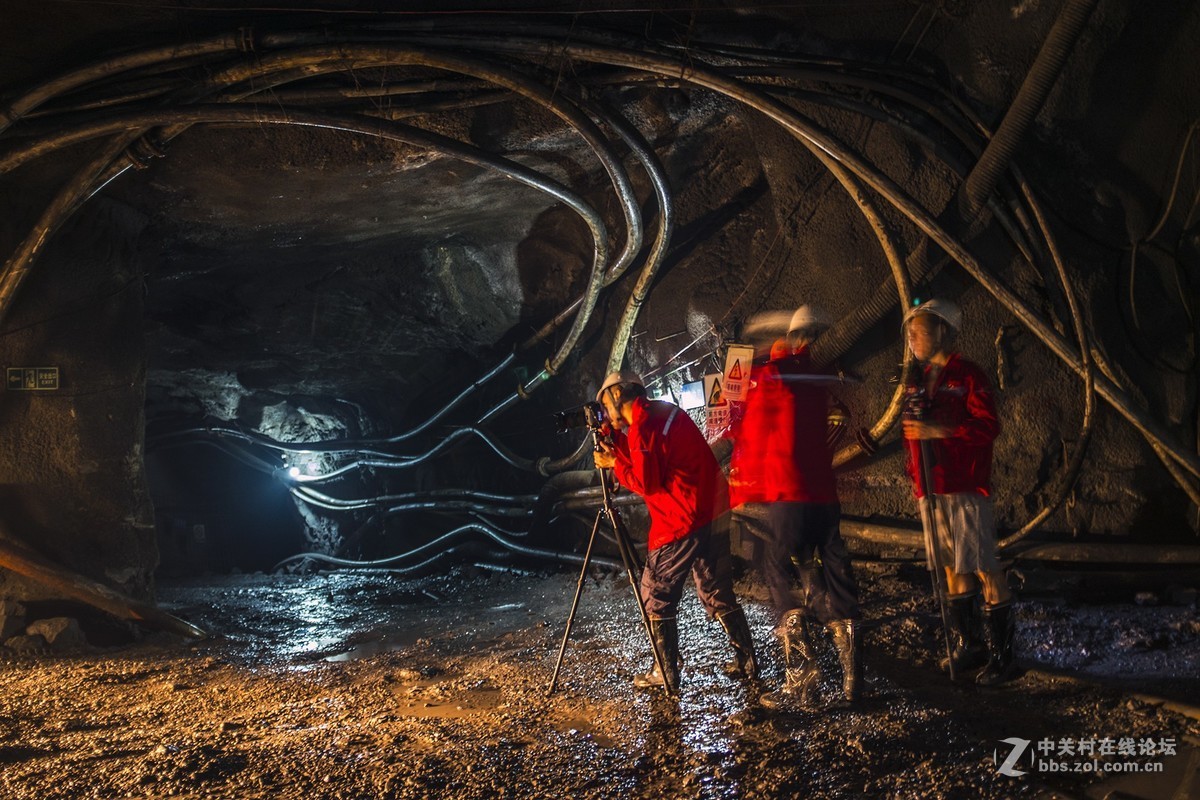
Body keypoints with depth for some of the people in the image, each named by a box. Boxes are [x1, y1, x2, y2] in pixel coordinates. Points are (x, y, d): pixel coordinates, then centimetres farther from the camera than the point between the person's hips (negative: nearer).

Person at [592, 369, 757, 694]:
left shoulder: (643, 425, -13)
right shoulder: (665, 412, 15)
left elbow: (646, 482, -14)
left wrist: (614, 465, -1)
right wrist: (615, 440, 13)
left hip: (681, 522, -9)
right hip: (714, 515, 9)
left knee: (655, 597, 3)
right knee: (717, 594, 17)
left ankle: (666, 674, 9)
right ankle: (747, 662, 21)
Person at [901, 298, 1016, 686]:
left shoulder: (968, 375, -5)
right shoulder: (919, 380, 16)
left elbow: (988, 427, -14)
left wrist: (937, 430, -20)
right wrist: (915, 477, 13)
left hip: (966, 487, -7)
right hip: (930, 488, 7)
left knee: (984, 568, -4)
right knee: (952, 567, 12)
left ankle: (1000, 654, 4)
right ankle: (965, 646, 21)